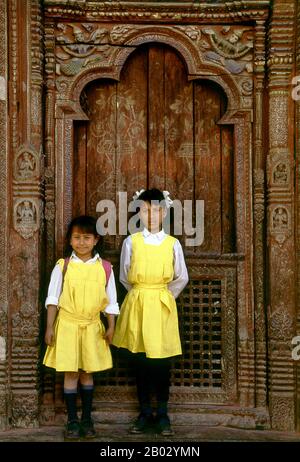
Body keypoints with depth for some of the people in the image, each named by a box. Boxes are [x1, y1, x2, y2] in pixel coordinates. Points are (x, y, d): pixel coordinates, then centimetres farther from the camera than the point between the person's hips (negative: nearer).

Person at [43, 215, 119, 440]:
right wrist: (50, 327, -4)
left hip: (92, 326, 1)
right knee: (70, 373, 3)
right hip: (67, 324, -1)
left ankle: (87, 419, 21)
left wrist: (111, 327, 1)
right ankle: (72, 420, 13)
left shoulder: (104, 267, -1)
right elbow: (53, 299, -1)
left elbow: (111, 301, 5)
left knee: (87, 373, 10)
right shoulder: (63, 266, -4)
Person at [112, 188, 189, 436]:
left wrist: (161, 296, 9)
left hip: (163, 305, 0)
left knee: (162, 359, 2)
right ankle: (145, 412, 17)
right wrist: (143, 294, 8)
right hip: (137, 304, 0)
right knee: (140, 359, 6)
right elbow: (125, 277, 7)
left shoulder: (173, 244, 0)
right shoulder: (131, 242, -1)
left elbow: (182, 278, 8)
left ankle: (163, 414, 14)